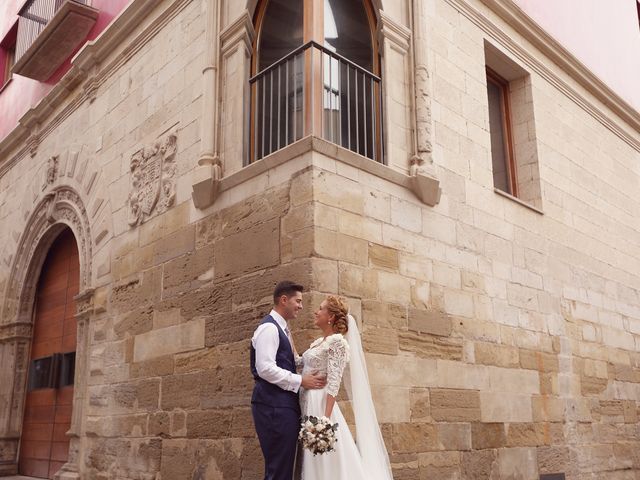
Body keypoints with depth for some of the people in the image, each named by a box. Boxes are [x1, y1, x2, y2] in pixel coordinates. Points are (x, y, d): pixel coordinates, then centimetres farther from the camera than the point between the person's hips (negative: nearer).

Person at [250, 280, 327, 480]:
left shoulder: (281, 328, 21)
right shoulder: (269, 327, -10)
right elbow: (265, 369, -20)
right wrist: (300, 381, -14)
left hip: (283, 404, 10)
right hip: (274, 405, -10)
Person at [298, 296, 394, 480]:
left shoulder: (337, 341, -11)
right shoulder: (318, 342, 15)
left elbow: (334, 383, -18)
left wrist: (325, 420, -24)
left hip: (320, 405, -8)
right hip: (308, 405, 9)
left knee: (326, 463, -3)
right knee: (315, 463, 12)